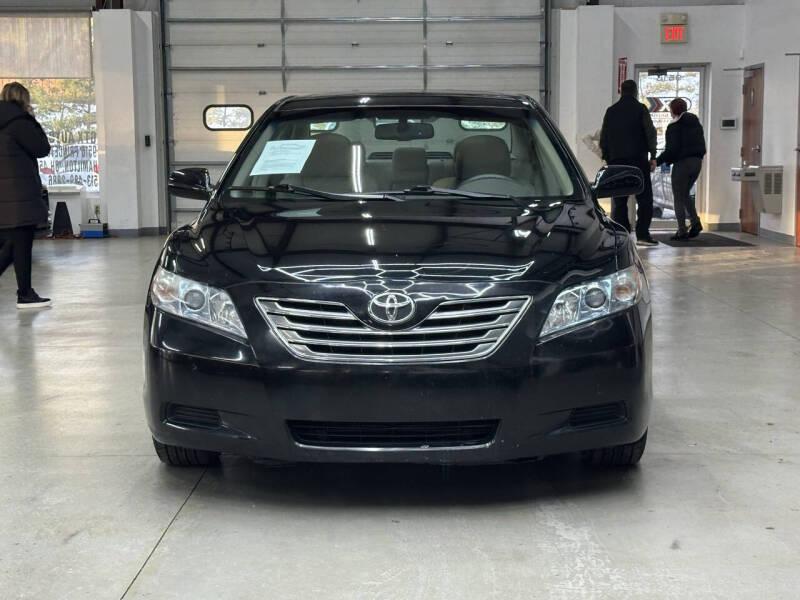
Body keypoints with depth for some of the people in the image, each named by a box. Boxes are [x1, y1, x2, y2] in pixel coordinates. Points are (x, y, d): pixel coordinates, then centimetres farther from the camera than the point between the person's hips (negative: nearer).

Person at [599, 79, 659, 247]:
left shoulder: (611, 111, 10)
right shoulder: (640, 109, 0)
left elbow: (603, 138, 12)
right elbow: (650, 133, -4)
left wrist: (607, 159, 17)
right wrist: (653, 156, 0)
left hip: (616, 160, 3)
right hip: (638, 159, -3)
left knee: (619, 201, 6)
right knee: (644, 198, 1)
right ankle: (642, 235, -7)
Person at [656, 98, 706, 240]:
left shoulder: (674, 127, -10)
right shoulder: (696, 124, 12)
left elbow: (671, 150, -16)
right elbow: (703, 146, 14)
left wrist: (657, 161, -10)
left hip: (682, 163, -7)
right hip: (697, 162, 7)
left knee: (678, 197, 0)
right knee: (686, 193, 21)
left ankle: (682, 231, -4)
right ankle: (695, 222, 7)